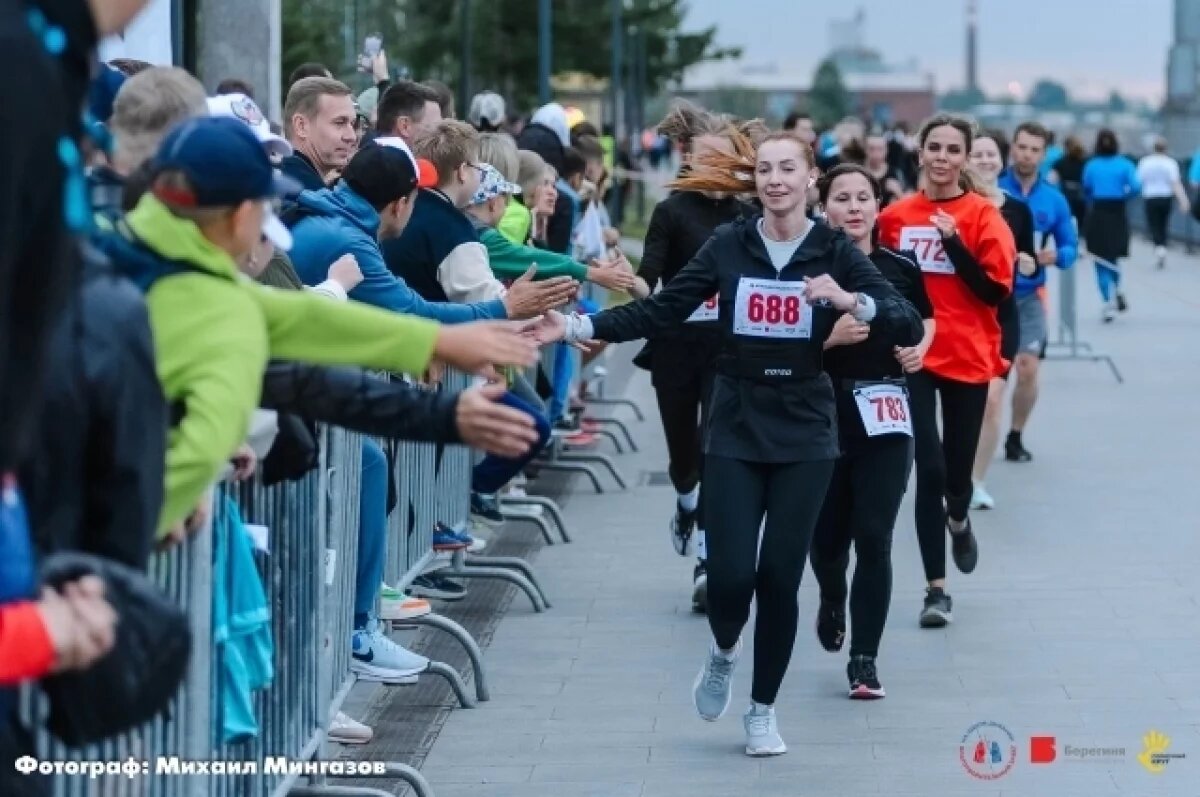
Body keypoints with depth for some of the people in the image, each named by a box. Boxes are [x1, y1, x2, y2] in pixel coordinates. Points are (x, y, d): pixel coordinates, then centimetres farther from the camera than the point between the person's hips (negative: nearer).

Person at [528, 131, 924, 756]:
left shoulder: (834, 253, -3)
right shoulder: (728, 246, 0)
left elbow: (909, 328, -9)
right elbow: (660, 311, 0)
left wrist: (852, 301, -27)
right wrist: (578, 326, -9)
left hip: (803, 438, 0)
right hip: (734, 432, 0)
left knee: (779, 577, 1)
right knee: (730, 576, -8)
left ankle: (762, 710, 21)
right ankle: (724, 653, 28)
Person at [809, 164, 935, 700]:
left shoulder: (900, 268, 2)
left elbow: (926, 320, 20)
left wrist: (919, 349, 0)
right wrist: (829, 336, -22)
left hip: (885, 417, 1)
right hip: (823, 414, -1)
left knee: (874, 540, -6)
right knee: (827, 535, 9)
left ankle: (864, 658, 2)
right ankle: (832, 600, 45)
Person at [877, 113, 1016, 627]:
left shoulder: (984, 216, -5)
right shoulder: (895, 217, 1)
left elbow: (996, 291, -12)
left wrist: (954, 244, -20)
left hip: (967, 359, 0)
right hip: (914, 359, 0)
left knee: (956, 473, 10)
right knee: (928, 469, -9)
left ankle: (958, 521, 47)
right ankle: (936, 588, -2)